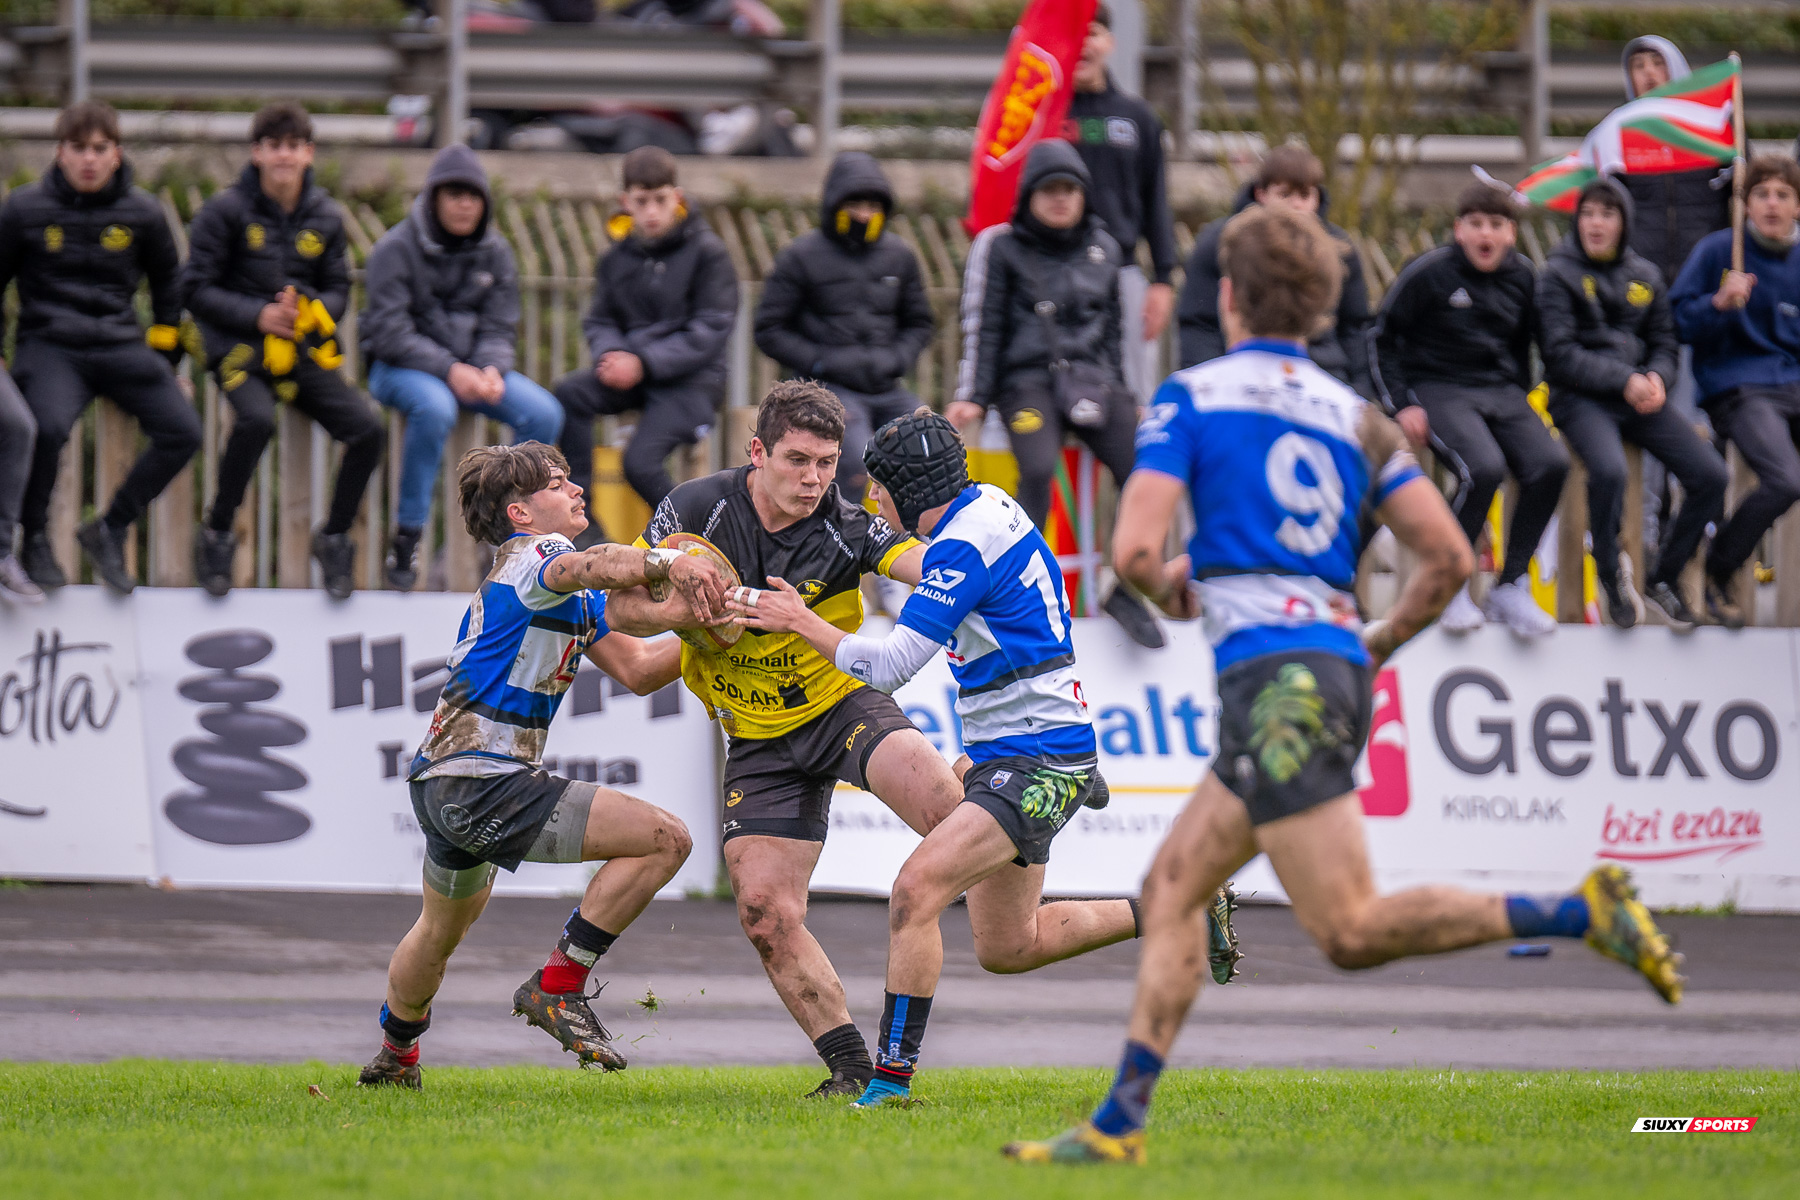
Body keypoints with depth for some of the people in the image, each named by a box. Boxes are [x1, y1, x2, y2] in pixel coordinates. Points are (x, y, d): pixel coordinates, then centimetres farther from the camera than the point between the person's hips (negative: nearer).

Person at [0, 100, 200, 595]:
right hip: (49, 345, -3)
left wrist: (164, 358, 17)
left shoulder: (141, 213, 5)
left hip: (120, 344, 3)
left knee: (182, 430, -18)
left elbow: (168, 284, 20)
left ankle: (109, 530, -1)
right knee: (47, 427, -34)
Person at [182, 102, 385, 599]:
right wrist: (258, 315, -15)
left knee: (368, 429, -16)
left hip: (304, 352, 4)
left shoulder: (325, 217, 10)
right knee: (256, 420, -36)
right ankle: (217, 535, -16)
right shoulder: (226, 211, -3)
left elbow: (338, 290, 15)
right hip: (241, 348, -4)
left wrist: (311, 311, -9)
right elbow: (196, 288, -3)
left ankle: (335, 538, 6)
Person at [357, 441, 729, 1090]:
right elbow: (586, 567, -37)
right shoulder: (529, 556, -12)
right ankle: (558, 987, -12)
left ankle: (394, 1054, 57)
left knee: (443, 926, 35)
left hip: (443, 785, 11)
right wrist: (666, 562, -54)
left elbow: (636, 668, 18)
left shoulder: (574, 599, 21)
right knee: (664, 838, -18)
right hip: (485, 784, -11)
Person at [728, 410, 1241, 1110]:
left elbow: (890, 666, -22)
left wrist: (803, 622, -12)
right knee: (1006, 947, 18)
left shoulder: (963, 546, -19)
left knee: (916, 890, -23)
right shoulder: (991, 506, 10)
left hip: (1035, 764, -10)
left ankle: (891, 1077, -25)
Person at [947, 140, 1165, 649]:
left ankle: (1126, 592, 2)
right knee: (1038, 469, -31)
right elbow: (983, 326, 3)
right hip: (1029, 379, -4)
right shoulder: (1001, 247, 3)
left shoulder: (1102, 248, 16)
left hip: (1092, 378, 4)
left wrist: (1120, 395, 22)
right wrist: (972, 397, -4)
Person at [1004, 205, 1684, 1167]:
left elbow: (1134, 549, -9)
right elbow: (1450, 556, 10)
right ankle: (1120, 1122, 9)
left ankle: (1579, 914, -21)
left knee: (1351, 931, -12)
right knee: (1170, 887, 13)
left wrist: (1168, 587, 14)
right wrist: (1377, 648, 25)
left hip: (1274, 676, -8)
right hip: (1338, 663, 8)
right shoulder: (1353, 416, 16)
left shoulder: (1191, 396, 0)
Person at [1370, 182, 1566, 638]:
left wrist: (1519, 395, 16)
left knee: (1551, 464, -20)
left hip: (1503, 393, 5)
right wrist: (1402, 405, -7)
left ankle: (1510, 588, -8)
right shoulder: (1429, 273, -7)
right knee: (1484, 468, -32)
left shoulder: (1521, 276, 8)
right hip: (1439, 391, -5)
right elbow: (1382, 339, 0)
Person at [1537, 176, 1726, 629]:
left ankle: (1665, 577, 6)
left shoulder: (1645, 276, 15)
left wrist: (1656, 378, -7)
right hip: (1581, 399, -5)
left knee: (1710, 475, -13)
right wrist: (1624, 380, -17)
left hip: (1640, 401, 5)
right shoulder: (1559, 275, 0)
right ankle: (1610, 572, -11)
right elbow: (1561, 354, -8)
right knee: (1609, 469, -36)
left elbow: (1663, 343, 17)